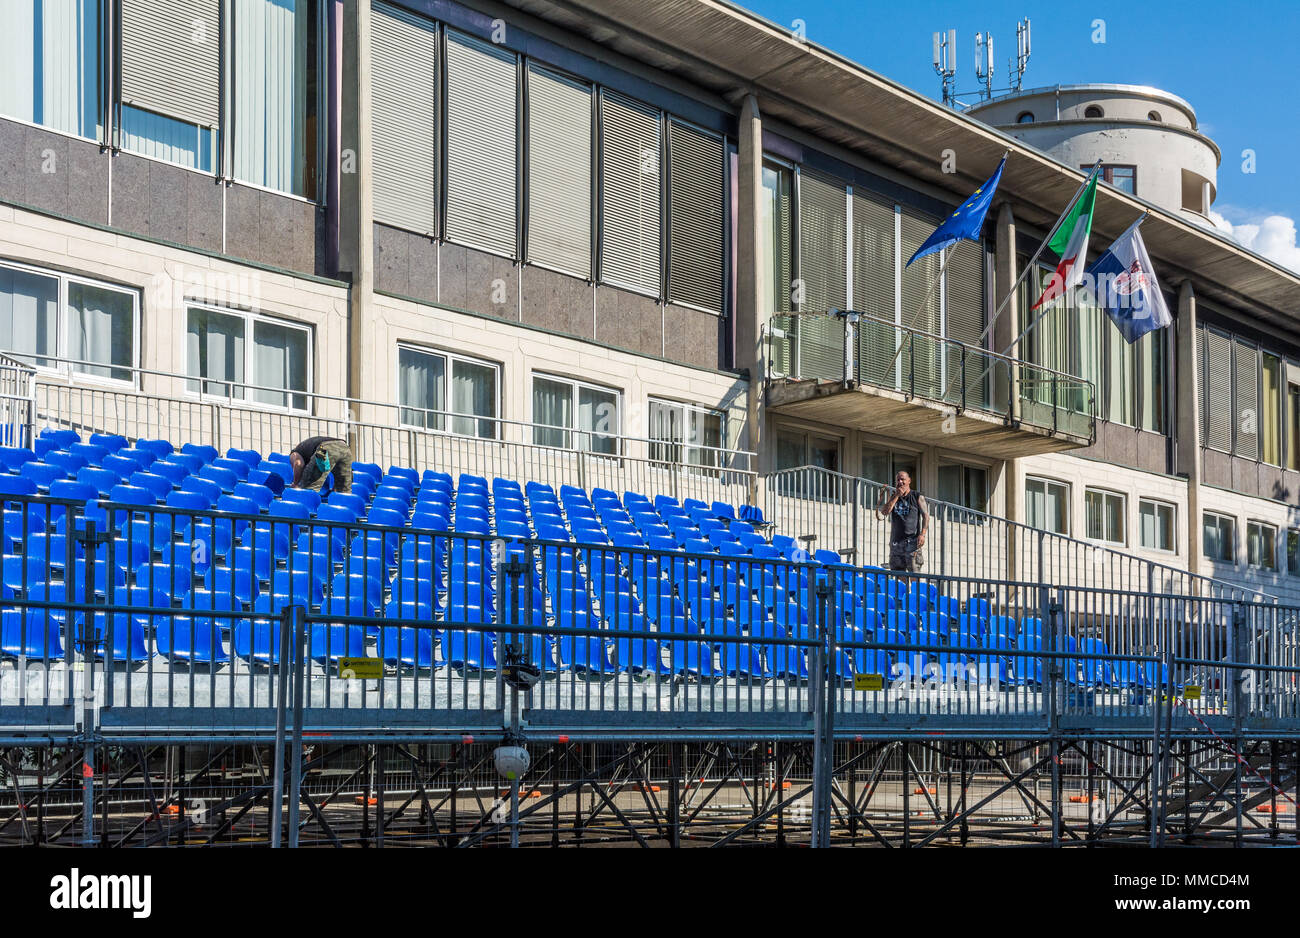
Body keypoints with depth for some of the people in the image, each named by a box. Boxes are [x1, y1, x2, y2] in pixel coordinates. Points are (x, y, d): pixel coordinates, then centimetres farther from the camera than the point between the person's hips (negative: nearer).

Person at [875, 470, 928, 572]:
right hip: (896, 540, 4)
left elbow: (926, 516, 1)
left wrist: (922, 534, -12)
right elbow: (885, 512, -1)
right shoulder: (893, 497, 15)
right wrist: (896, 496, -5)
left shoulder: (917, 497, 4)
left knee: (913, 571, -11)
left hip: (912, 540, -4)